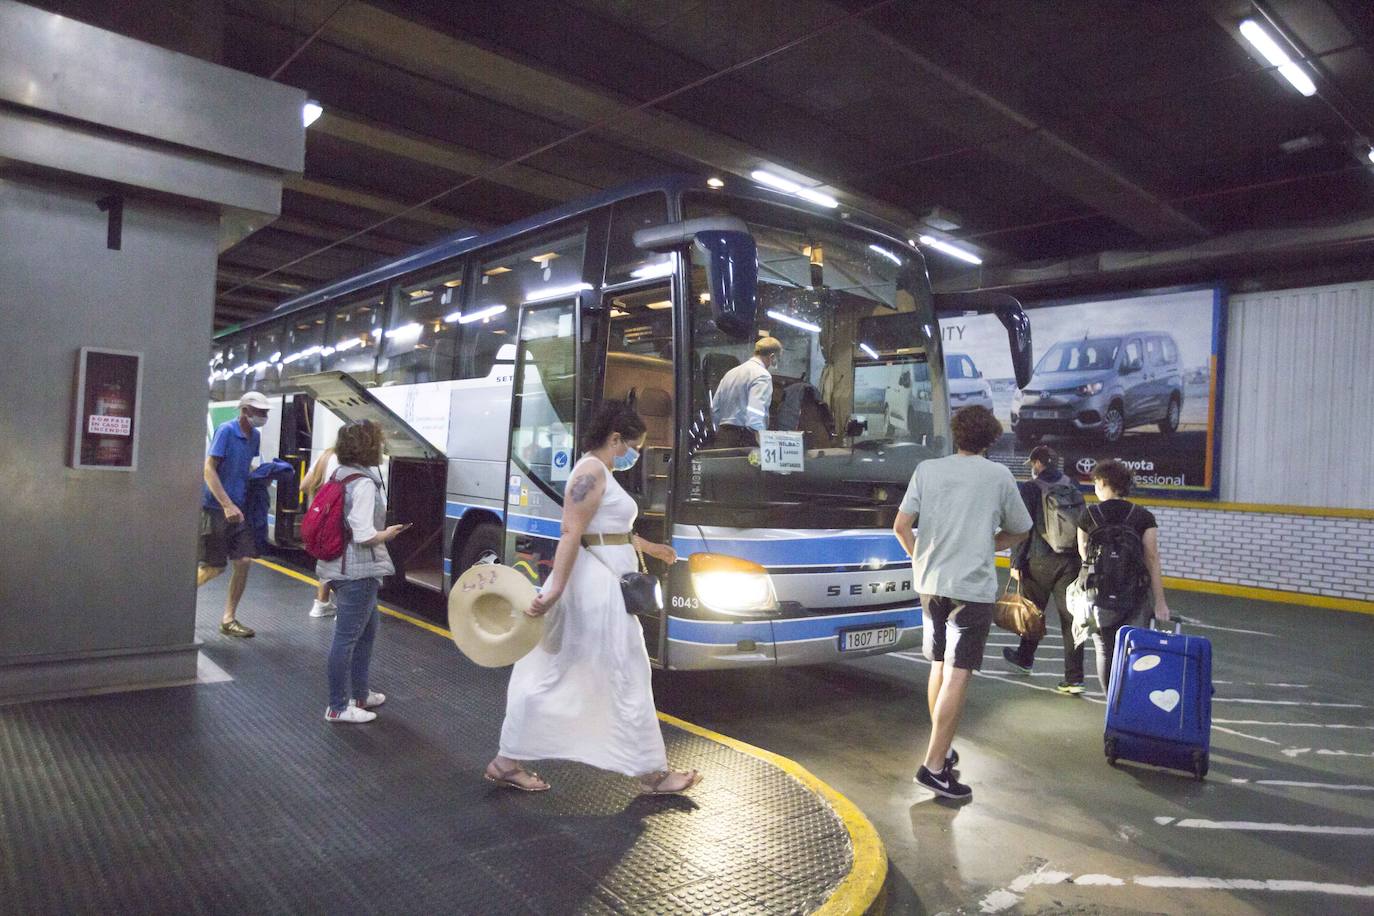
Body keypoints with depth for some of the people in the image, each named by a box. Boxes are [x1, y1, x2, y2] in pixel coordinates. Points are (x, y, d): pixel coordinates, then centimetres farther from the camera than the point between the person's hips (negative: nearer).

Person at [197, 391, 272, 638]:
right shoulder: (226, 430, -13)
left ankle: (229, 619, 13)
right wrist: (227, 505, -23)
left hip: (239, 509, 7)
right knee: (215, 567, 0)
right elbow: (208, 469, -17)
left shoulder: (254, 436, 8)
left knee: (243, 562, 1)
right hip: (216, 508, -7)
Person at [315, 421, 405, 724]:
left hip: (341, 567, 10)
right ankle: (338, 707, 12)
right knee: (347, 638, 1)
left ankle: (359, 694, 34)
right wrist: (388, 534, -8)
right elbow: (364, 536, -25)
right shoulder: (364, 483, -20)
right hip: (358, 572, -10)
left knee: (368, 628, 23)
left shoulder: (341, 475, 8)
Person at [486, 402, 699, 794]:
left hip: (603, 585, 10)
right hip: (597, 585, -10)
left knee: (551, 676, 13)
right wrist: (555, 588, -30)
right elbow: (571, 533, -24)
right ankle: (651, 772, 15)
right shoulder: (592, 471, -14)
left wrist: (651, 547, 42)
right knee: (628, 679, 1)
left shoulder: (602, 474, 16)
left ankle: (508, 761, 21)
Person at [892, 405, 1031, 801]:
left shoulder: (927, 469, 3)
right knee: (958, 675, -5)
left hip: (930, 583, 4)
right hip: (973, 587, -4)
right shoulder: (998, 476, -1)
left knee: (939, 667, 18)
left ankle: (942, 749, 29)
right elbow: (1018, 531, 10)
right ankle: (934, 765, -8)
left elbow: (901, 527, -1)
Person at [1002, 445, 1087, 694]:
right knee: (1070, 616, 2)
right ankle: (1074, 679, 1)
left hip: (1040, 561, -4)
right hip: (1071, 560, 4)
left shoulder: (1031, 488, -7)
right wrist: (1079, 557, 18)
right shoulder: (1072, 486, 8)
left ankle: (1025, 659, 34)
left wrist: (1017, 562, -6)